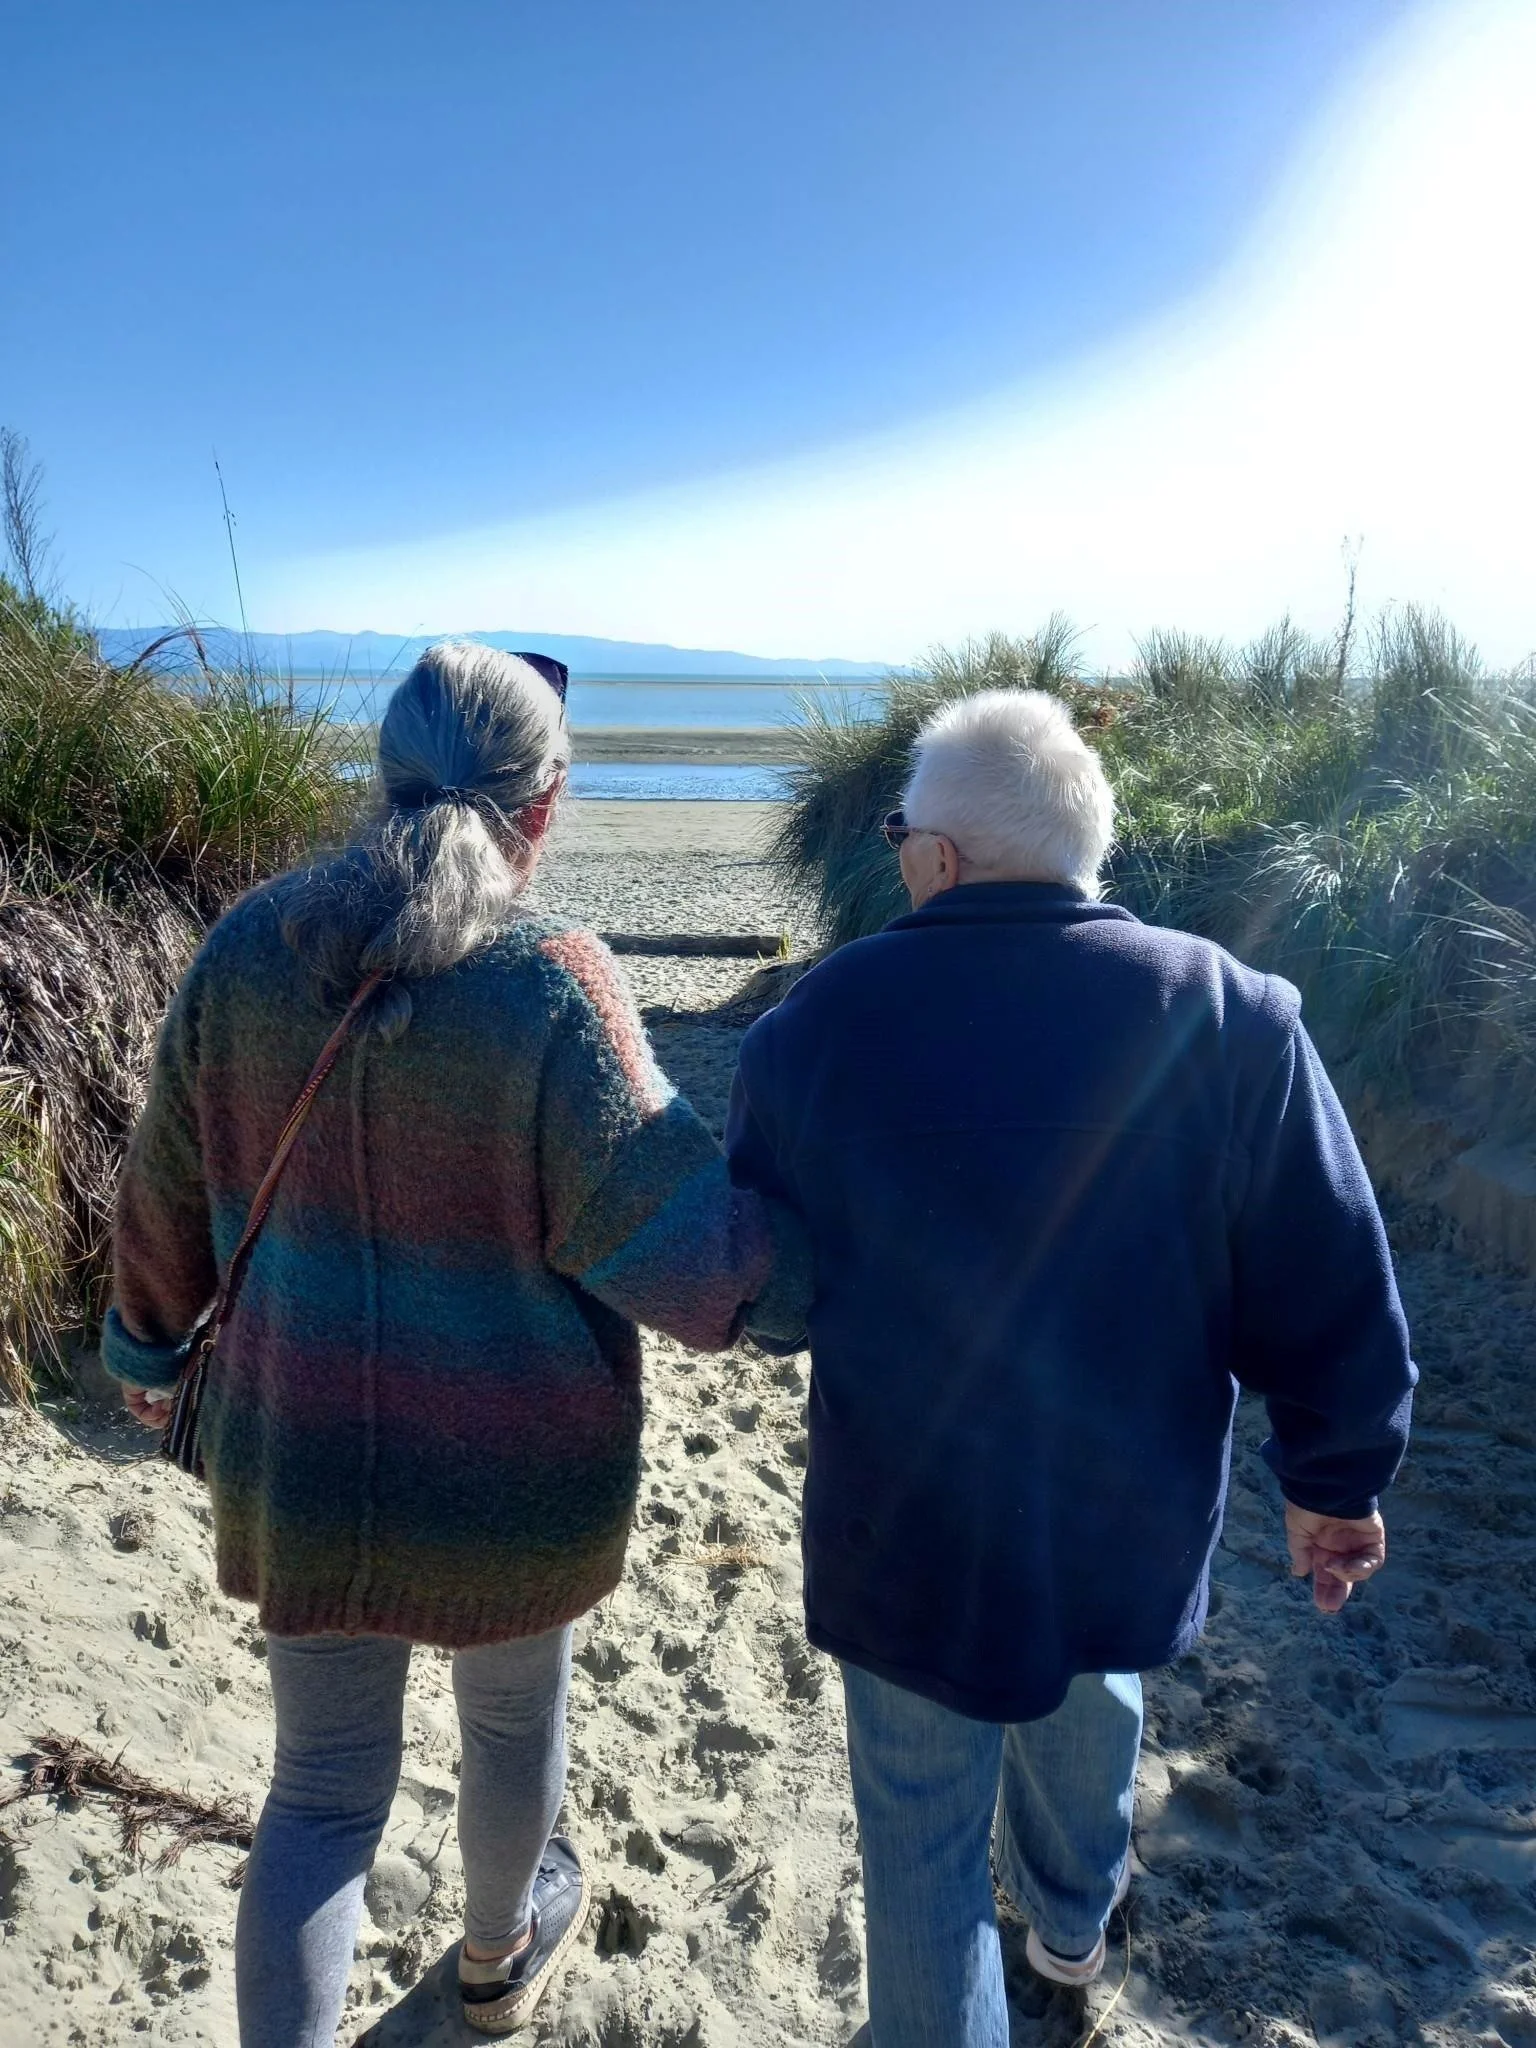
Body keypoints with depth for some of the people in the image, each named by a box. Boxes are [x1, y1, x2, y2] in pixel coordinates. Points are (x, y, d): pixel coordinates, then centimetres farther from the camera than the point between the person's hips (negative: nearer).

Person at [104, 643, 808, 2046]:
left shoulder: (250, 948, -9)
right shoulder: (551, 988, -24)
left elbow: (170, 1188, 4)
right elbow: (683, 1257, -24)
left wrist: (150, 1339, 21)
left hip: (300, 1462, 3)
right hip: (516, 1482, -2)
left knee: (324, 1788, 20)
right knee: (514, 1719, 27)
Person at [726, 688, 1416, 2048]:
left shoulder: (818, 1021, -15)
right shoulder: (1229, 1015, -16)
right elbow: (1333, 1294, -11)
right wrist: (1336, 1479, 4)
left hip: (909, 1530, -3)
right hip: (1136, 1527, 3)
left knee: (922, 1832, 19)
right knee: (1088, 1705, 33)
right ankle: (1071, 1924, 61)